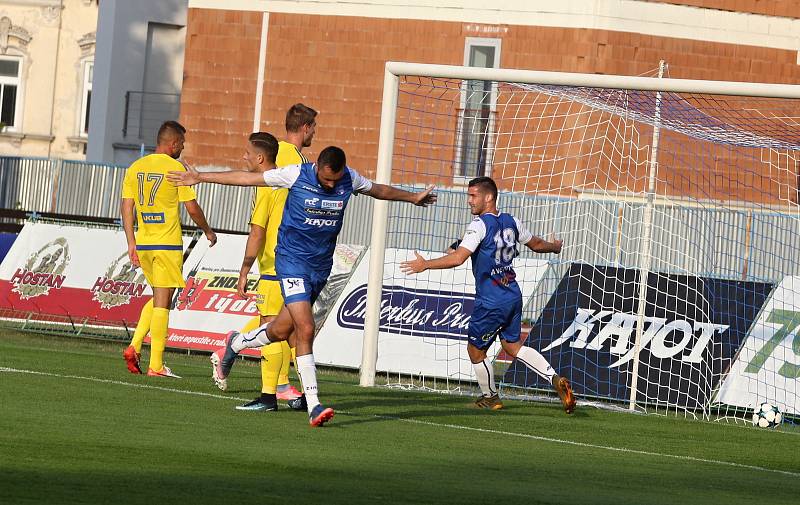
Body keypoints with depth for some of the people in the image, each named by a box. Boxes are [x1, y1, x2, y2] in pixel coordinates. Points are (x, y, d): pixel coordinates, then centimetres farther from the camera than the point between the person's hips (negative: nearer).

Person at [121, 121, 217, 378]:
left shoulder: (135, 168, 8)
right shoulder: (176, 168, -8)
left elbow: (127, 207, 5)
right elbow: (192, 208, -7)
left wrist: (131, 243, 8)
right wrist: (208, 231, 10)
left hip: (142, 242, 6)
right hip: (168, 244, -6)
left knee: (158, 297, 19)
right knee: (162, 302, -3)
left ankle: (134, 347, 4)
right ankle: (156, 365, -3)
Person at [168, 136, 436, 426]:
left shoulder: (349, 179, -1)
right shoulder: (296, 175, -13)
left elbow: (380, 190, 21)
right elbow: (246, 178, -5)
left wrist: (412, 197, 35)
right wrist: (200, 178, -2)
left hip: (321, 266, 5)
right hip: (292, 261, -5)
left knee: (282, 331, 9)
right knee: (305, 329, -17)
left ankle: (236, 343, 40)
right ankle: (313, 405, -15)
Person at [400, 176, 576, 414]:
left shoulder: (480, 225, -16)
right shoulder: (511, 222, 7)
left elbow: (458, 258, -26)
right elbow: (536, 244, 23)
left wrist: (425, 264, -20)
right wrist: (555, 247, 44)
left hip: (491, 302, -8)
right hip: (513, 295, 8)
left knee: (475, 349, 11)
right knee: (513, 345, 19)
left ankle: (490, 397, 25)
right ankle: (555, 379, 4)